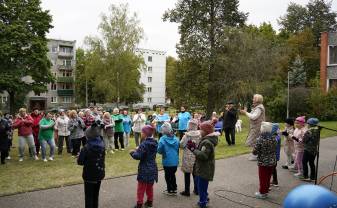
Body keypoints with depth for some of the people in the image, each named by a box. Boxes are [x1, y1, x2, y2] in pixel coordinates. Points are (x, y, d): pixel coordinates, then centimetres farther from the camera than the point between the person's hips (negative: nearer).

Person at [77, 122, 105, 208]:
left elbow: (80, 162, -15)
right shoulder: (102, 146, -5)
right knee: (96, 195, 20)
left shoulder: (86, 148, -21)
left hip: (89, 175, -5)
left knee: (89, 196, 9)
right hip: (99, 174, 5)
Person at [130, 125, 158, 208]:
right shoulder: (155, 143, 3)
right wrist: (138, 150, 9)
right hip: (152, 169, 7)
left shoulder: (144, 144, -21)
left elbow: (138, 156, -22)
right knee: (150, 186, 20)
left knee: (141, 187, 6)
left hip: (144, 169, -7)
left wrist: (132, 152, -3)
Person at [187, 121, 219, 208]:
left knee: (201, 186, 2)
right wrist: (194, 147, -2)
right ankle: (205, 199, 41)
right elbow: (202, 151, 12)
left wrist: (193, 149, -24)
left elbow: (203, 155, -31)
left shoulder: (207, 142, -25)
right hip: (203, 168, 11)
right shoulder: (206, 140, 8)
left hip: (205, 169, -11)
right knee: (202, 185, 25)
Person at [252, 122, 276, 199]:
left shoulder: (260, 140, -20)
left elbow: (255, 152, -16)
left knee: (263, 178, 9)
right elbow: (275, 150, 7)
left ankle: (262, 193, 19)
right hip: (272, 162, 5)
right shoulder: (274, 140, -5)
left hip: (263, 163, -5)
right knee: (268, 177, 17)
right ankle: (266, 191, 29)